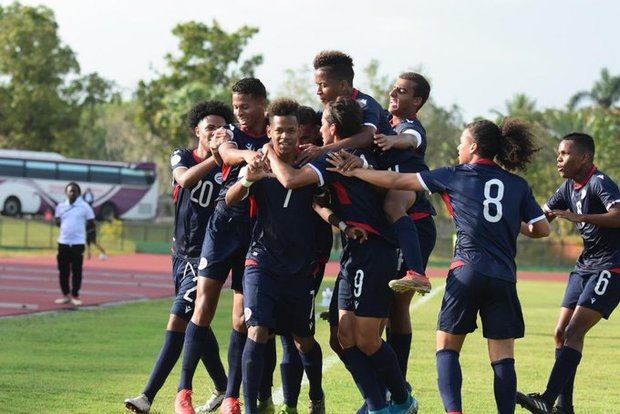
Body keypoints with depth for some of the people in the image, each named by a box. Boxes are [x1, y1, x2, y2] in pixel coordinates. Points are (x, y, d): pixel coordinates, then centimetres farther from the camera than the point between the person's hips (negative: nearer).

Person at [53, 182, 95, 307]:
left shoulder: (84, 207, -2)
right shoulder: (60, 207, 7)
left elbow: (91, 223, 4)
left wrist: (80, 228, -2)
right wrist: (66, 228, 1)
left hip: (78, 243, -3)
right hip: (63, 242, 3)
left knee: (76, 271, -1)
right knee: (63, 271, 5)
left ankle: (75, 295, 7)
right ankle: (65, 295, 15)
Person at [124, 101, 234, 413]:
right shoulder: (181, 157, 5)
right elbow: (185, 179, -17)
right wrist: (216, 157, -31)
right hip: (181, 252, 5)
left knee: (178, 322, -13)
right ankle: (222, 389, 28)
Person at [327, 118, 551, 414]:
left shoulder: (455, 176, 5)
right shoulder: (518, 185, 10)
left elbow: (397, 181, 8)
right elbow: (542, 229, 10)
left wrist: (352, 171, 17)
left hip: (467, 271, -2)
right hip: (504, 278, 2)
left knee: (447, 347, 7)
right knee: (502, 357, 3)